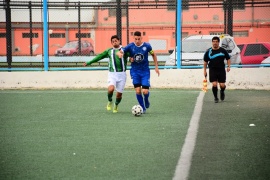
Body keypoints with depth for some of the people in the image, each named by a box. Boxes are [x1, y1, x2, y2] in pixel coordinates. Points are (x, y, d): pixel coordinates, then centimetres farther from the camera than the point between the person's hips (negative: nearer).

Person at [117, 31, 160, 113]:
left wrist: (156, 67, 7)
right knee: (138, 91, -6)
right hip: (135, 71, 1)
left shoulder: (147, 46, -8)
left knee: (145, 91, -10)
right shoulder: (130, 46, -9)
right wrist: (119, 54, -38)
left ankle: (146, 100, 26)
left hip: (145, 71, -1)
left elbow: (153, 54, 8)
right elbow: (120, 52, -13)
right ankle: (143, 108, 14)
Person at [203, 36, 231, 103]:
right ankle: (216, 98, 8)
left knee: (222, 85, -3)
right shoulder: (208, 52, 1)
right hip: (212, 70, 0)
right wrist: (204, 71, 7)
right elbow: (205, 61, 9)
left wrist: (228, 66, -4)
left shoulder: (223, 50, 1)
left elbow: (228, 59, 10)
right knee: (214, 84, -11)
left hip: (221, 70, 0)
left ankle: (222, 92, 33)